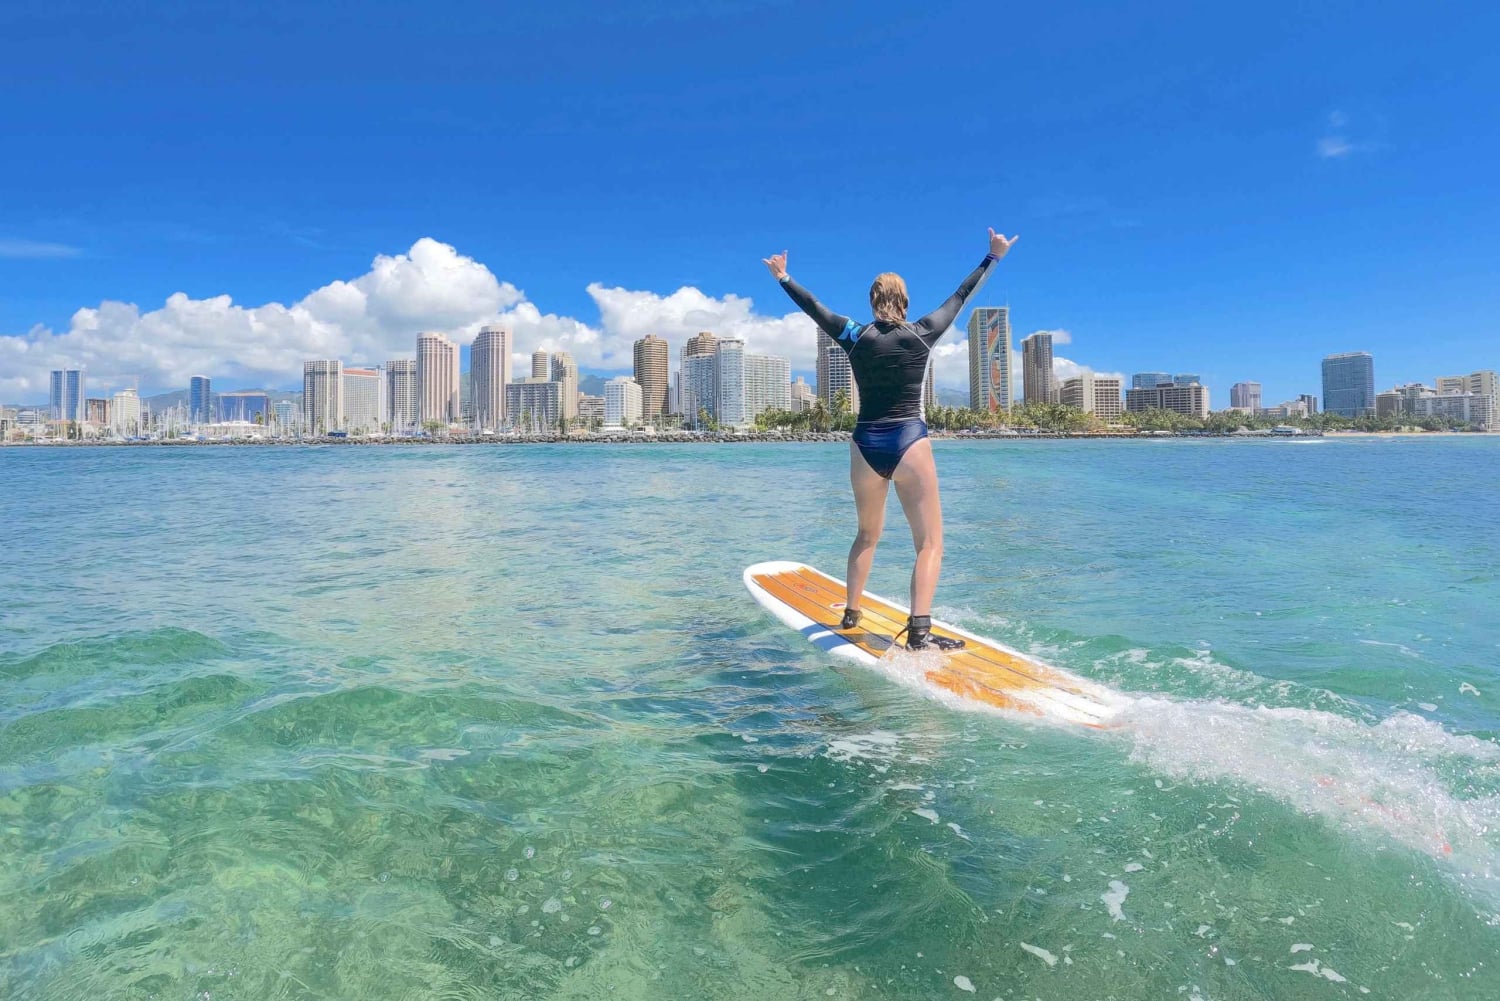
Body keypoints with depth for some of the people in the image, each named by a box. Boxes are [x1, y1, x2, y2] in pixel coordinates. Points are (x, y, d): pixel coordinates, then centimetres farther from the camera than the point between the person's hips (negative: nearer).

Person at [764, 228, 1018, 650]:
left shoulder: (855, 336, 3)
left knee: (867, 535, 22)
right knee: (930, 543, -3)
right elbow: (961, 297, 14)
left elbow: (813, 307, 16)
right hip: (909, 443, -3)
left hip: (866, 445, 3)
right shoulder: (922, 333, 1)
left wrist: (783, 278, 31)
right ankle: (919, 631, -17)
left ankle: (851, 613, 29)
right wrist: (993, 256, 27)